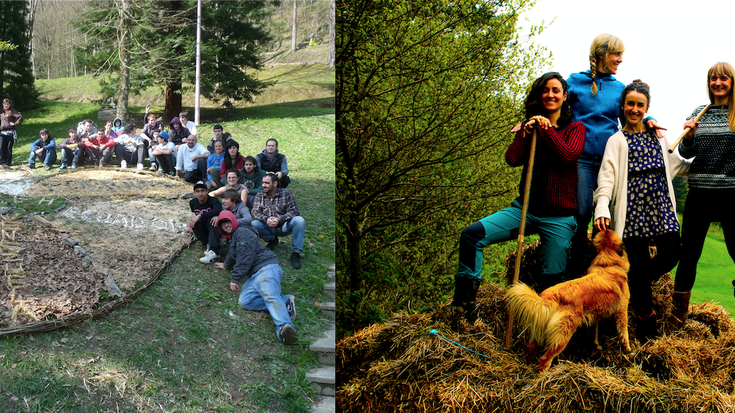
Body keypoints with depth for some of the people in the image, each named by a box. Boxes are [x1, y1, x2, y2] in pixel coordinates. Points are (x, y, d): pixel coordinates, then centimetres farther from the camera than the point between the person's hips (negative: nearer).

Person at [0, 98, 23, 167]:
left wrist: (15, 124, -11)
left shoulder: (12, 111, 1)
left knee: (9, 148, -1)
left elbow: (20, 117, -9)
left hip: (10, 132, -4)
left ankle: (8, 162, 6)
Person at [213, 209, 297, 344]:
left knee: (270, 295, -35)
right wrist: (226, 265, 78)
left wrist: (235, 279, -11)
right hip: (254, 275, 9)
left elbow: (245, 256, -9)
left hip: (266, 268, -9)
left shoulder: (242, 232, 4)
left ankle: (284, 325, -61)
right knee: (244, 302, -21)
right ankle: (284, 301, -25)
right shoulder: (233, 239, 35)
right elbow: (233, 257, 58)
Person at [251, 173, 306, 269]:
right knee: (254, 224, -27)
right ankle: (272, 240, 4)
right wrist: (266, 219, -30)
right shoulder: (259, 196, 3)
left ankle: (296, 253, -21)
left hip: (284, 226, -2)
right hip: (269, 228, 2)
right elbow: (255, 212, -8)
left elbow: (293, 211, -12)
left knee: (299, 220, -31)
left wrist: (279, 219, -29)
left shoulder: (286, 194, -3)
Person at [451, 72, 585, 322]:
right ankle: (465, 300, -8)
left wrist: (546, 128, -11)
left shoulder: (575, 128, 5)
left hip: (558, 217, -3)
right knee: (472, 235, -16)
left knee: (552, 281, -4)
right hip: (525, 207, 3)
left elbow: (568, 156, -16)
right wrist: (526, 132, -11)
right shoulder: (530, 127, 15)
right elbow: (512, 159, -1)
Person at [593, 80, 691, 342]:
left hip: (660, 209, 5)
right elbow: (607, 177, -6)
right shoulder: (618, 141, 5)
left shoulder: (658, 138, 19)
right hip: (633, 212, -4)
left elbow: (678, 166, 30)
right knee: (639, 263, -5)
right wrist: (602, 209, -20)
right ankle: (647, 329, 5)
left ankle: (635, 288, 23)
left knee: (670, 255, -8)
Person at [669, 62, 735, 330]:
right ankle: (678, 315, 15)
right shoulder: (700, 113, 10)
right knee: (689, 253, 5)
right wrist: (688, 136, -5)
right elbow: (686, 153, 12)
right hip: (700, 192, 2)